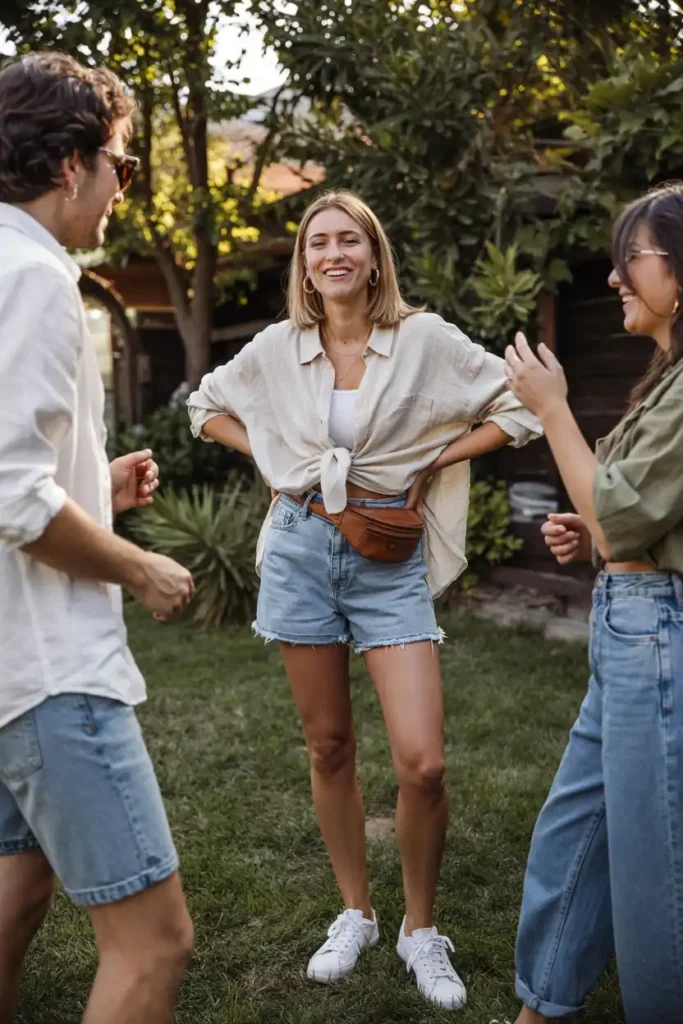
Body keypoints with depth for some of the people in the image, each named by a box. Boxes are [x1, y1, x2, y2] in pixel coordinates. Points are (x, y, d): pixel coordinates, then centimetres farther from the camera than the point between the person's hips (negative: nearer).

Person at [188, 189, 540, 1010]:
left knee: (422, 764, -10)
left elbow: (517, 411, -2)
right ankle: (355, 914, 29)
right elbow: (207, 406, 18)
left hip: (388, 556, -2)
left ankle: (420, 929, 14)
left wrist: (431, 466, -6)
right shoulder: (277, 348, 2)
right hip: (301, 547, 3)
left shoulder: (425, 339, -6)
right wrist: (272, 459, 6)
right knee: (329, 748, 11)